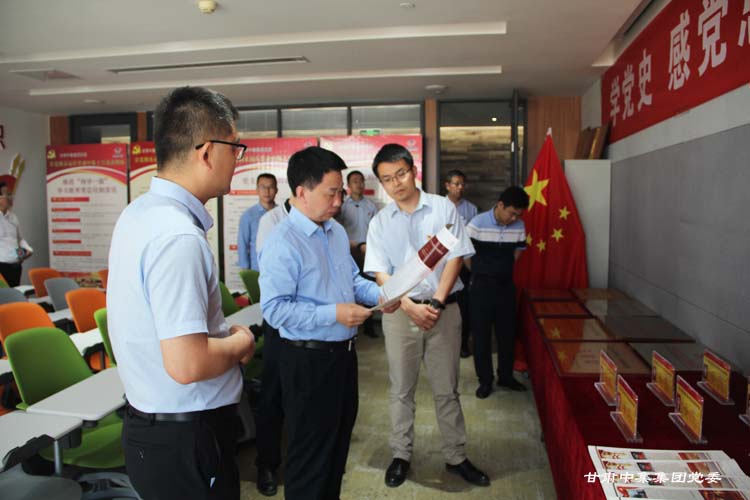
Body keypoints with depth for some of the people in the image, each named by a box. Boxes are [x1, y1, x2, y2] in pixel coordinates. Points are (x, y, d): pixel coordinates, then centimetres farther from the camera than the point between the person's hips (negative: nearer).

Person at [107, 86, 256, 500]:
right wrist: (238, 343, -13)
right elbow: (187, 364, -32)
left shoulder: (138, 212, 3)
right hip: (186, 439, -9)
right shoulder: (179, 236, -28)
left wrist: (222, 333, 7)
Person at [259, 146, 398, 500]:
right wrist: (333, 313, -26)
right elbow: (274, 309, -26)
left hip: (344, 352, 9)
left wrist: (380, 294, -2)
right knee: (310, 451, 9)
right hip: (308, 359, -9)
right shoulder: (283, 242, -21)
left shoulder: (337, 232, 7)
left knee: (340, 439, 25)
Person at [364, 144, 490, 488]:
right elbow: (381, 273, -2)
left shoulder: (444, 208, 0)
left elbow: (455, 257, -4)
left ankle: (456, 457, 24)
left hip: (443, 309, -1)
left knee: (446, 389, 10)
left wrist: (437, 302, -14)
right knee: (401, 389, 11)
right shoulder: (380, 223, 2)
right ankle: (401, 455, 27)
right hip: (400, 311, 1)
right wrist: (411, 307, -16)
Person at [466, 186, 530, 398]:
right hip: (482, 286, -4)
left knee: (507, 332, 12)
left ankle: (506, 376, 30)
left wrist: (503, 270, 11)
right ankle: (485, 380, 18)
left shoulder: (519, 226, -4)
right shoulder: (477, 223, -16)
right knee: (481, 334, 5)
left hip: (506, 285, 4)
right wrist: (480, 272, 5)